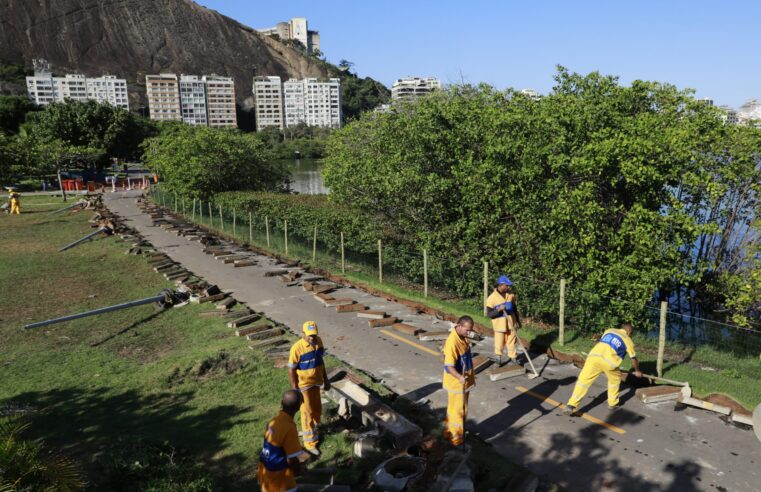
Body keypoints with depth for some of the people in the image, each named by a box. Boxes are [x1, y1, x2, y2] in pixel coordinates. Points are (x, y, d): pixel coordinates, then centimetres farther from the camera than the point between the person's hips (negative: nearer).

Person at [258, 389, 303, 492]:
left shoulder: (274, 421, -4)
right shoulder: (289, 428, -28)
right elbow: (292, 459, -23)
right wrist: (298, 471, -2)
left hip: (266, 474, 8)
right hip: (280, 480, -7)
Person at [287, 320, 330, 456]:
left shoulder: (318, 342, -6)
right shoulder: (297, 348, -25)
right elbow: (291, 370, -18)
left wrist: (325, 379, 13)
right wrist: (295, 390, -17)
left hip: (316, 382, 6)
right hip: (304, 385, -6)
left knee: (317, 409, 20)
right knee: (308, 413, 4)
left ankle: (309, 430, 43)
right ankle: (309, 442, 18)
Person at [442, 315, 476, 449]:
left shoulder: (463, 337, 0)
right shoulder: (452, 342, -29)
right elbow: (449, 366, -31)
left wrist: (471, 374, 23)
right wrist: (460, 377, -47)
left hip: (465, 380, 9)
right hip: (456, 383, -9)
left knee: (462, 409, 21)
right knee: (457, 411, 5)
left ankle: (450, 432, 37)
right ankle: (456, 439, 20)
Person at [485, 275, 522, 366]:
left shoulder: (511, 294, -2)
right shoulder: (492, 298, -17)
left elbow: (514, 308, 10)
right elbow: (489, 314, -16)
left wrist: (518, 320, 12)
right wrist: (498, 310, -31)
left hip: (511, 323, 4)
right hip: (499, 324, -4)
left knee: (512, 341, 14)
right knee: (499, 343, 7)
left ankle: (513, 357, 32)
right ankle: (498, 357, 27)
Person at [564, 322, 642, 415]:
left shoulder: (609, 331, 31)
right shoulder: (628, 340, 22)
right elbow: (633, 359, 29)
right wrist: (637, 371, 48)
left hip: (594, 355, 3)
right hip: (608, 360, -3)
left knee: (583, 380, 2)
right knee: (615, 379, 28)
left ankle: (571, 406, -6)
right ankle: (612, 403, 39)